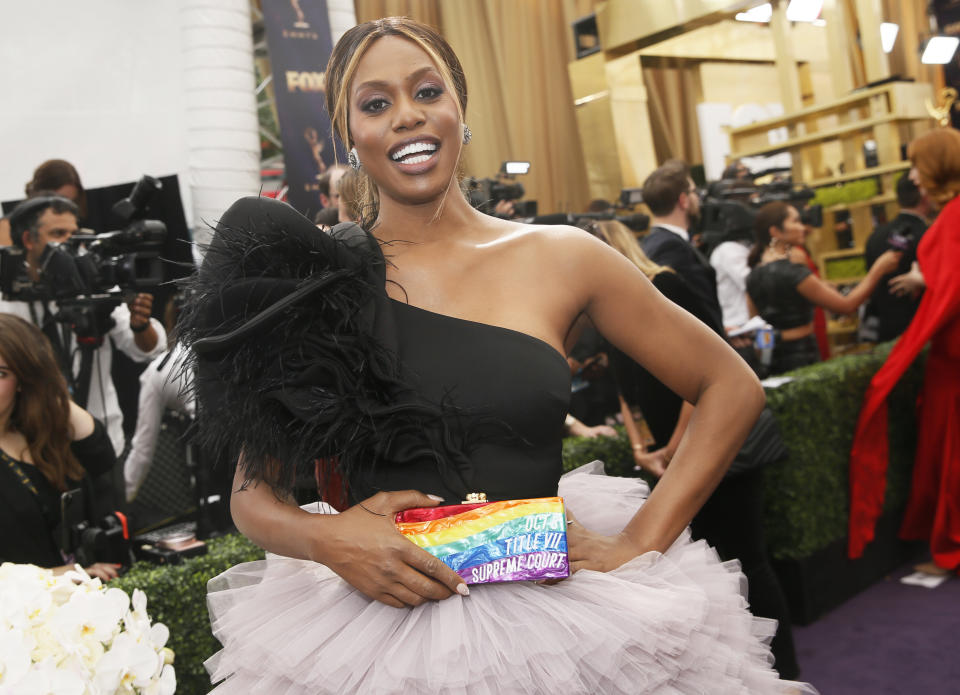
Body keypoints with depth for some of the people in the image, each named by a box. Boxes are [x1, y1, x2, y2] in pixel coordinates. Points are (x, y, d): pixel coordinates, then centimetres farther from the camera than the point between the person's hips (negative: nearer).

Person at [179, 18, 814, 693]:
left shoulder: (558, 258, -3)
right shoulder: (320, 282, -4)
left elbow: (732, 389, 3)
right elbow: (253, 494, 2)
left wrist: (638, 544, -4)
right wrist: (325, 538, -19)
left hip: (550, 612, 1)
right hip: (381, 624, 0)